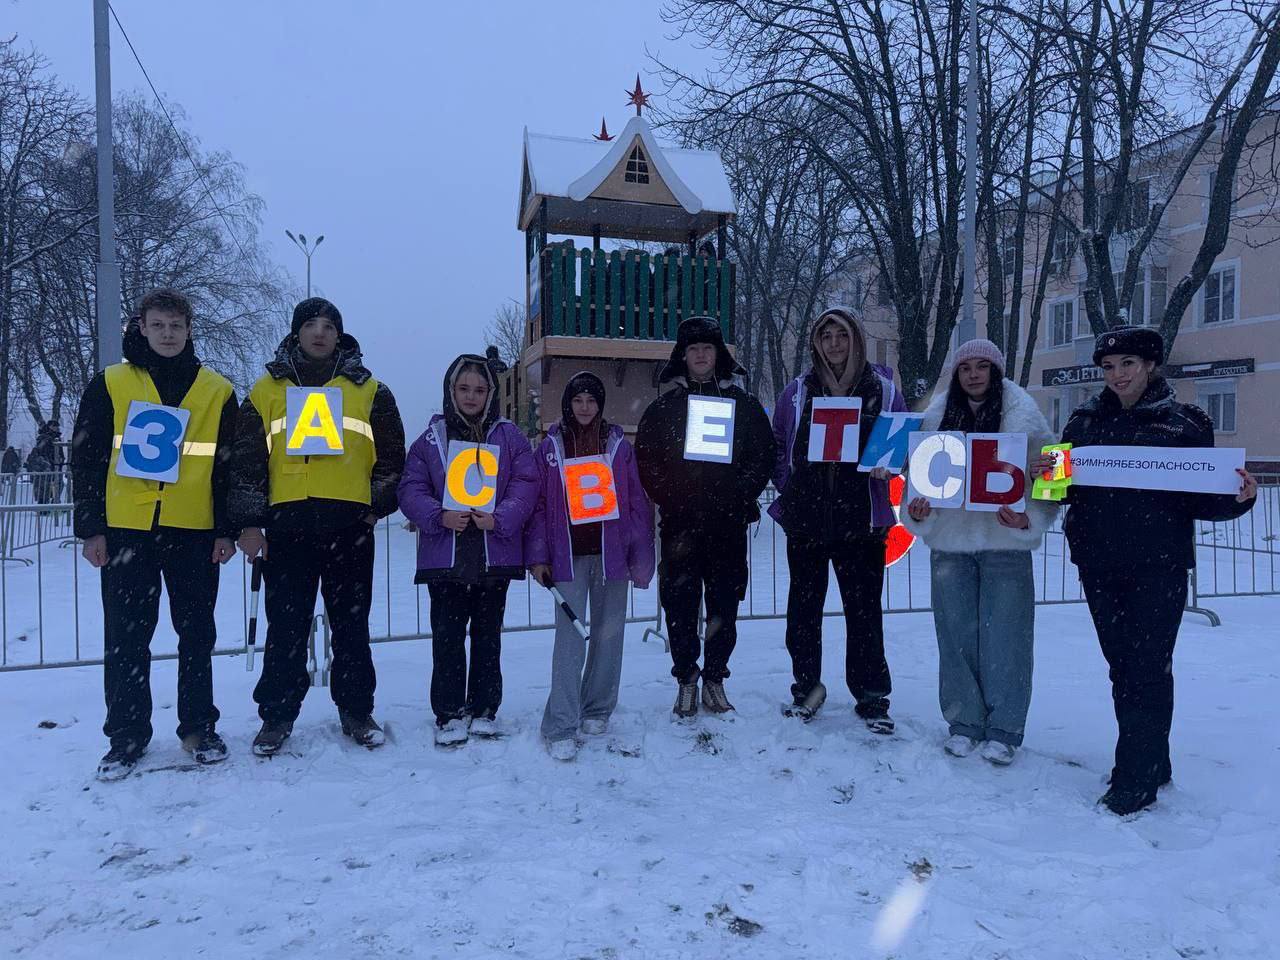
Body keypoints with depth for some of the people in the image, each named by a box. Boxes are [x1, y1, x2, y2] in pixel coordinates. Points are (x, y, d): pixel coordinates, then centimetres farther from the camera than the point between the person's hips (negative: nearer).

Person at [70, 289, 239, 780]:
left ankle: (199, 728, 20)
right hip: (125, 530, 0)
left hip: (195, 531, 0)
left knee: (197, 635, 8)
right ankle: (126, 736, 18)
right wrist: (91, 527, -2)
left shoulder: (217, 390, 7)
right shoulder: (110, 385, 6)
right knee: (126, 639, 5)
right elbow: (86, 459, 4)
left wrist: (228, 530, 1)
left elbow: (230, 466, 7)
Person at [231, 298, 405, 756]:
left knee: (351, 624, 7)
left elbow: (392, 456, 10)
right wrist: (248, 522, 2)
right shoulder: (266, 390, 11)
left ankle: (357, 711, 19)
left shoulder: (369, 391, 9)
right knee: (285, 625, 5)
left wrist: (379, 505, 0)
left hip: (350, 523, 0)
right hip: (287, 522, 1)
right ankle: (277, 714, 19)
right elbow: (246, 460, 8)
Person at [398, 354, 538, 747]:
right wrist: (439, 516, -16)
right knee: (447, 636, 2)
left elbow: (526, 484, -2)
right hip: (444, 556, 0)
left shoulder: (509, 436, 6)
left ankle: (484, 710, 23)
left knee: (488, 635, 11)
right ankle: (450, 714, 14)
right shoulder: (430, 438, 7)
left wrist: (500, 518, -18)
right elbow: (411, 489, 2)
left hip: (495, 555, 1)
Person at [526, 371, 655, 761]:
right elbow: (538, 505, 5)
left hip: (611, 553, 2)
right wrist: (538, 556, -2)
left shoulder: (620, 446, 6)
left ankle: (597, 711, 25)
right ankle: (561, 727, -2)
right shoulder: (550, 447, 6)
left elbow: (638, 502, 5)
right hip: (568, 555, -1)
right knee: (570, 638, -7)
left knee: (608, 634, 9)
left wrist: (640, 557, 0)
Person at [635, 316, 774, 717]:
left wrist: (738, 497, -6)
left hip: (728, 523, 0)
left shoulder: (743, 403, 9)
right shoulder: (664, 406, 9)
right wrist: (673, 501, -6)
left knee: (724, 605, 4)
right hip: (680, 525, 0)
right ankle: (686, 679, 16)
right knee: (680, 605, 1)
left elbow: (763, 457, 6)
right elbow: (647, 462, 5)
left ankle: (715, 678, 19)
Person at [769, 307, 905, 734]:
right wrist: (788, 489, 1)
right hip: (806, 520, 2)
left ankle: (872, 698, 16)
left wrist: (887, 466, -8)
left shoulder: (883, 390, 4)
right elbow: (777, 446, 14)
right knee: (803, 606, 10)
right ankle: (806, 687, 26)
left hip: (861, 521, -1)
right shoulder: (797, 391, 6)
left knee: (864, 610, 3)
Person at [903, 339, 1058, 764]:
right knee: (956, 634, 7)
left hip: (1005, 541, -2)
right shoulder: (937, 415, 6)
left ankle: (1004, 728, 14)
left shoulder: (1022, 413, -1)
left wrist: (1028, 517, -17)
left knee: (1004, 635, 0)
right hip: (950, 540, 2)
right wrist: (916, 510, -7)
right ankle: (963, 722, 21)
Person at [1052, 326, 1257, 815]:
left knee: (1148, 667, -4)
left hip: (1158, 564, -4)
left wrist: (1238, 498, -18)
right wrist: (1044, 473, -11)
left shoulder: (1185, 423, 1)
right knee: (1121, 664, 11)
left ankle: (1135, 780, 4)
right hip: (1099, 563, 4)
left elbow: (1203, 499, 2)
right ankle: (1151, 763, 27)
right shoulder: (1086, 421, 9)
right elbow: (1066, 486, 9)